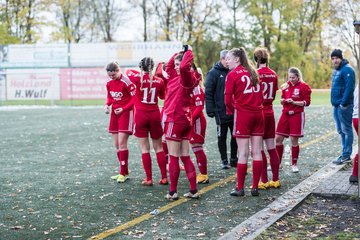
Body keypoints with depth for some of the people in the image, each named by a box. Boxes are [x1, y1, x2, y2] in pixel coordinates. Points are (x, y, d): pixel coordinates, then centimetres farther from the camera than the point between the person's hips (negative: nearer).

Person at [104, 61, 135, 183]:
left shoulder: (126, 81, -16)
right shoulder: (109, 83, 6)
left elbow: (135, 98, -13)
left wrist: (123, 109, -16)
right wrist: (107, 105, 0)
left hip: (125, 113, -7)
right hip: (114, 113, 7)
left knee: (122, 143, -12)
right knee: (116, 144, 7)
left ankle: (124, 173, -4)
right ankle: (124, 172, 18)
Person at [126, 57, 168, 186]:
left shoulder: (137, 78, -9)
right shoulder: (159, 81, -2)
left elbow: (128, 71, 13)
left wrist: (140, 73, 21)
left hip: (140, 115, -2)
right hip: (155, 115, 2)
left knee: (145, 148, 4)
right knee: (158, 147, 11)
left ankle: (149, 179, 4)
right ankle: (164, 177, 11)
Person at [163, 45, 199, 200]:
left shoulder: (186, 78, -12)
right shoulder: (175, 76, 12)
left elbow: (184, 67, -32)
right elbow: (169, 66, 27)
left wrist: (188, 52, -16)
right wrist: (180, 53, 16)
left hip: (175, 120, -9)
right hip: (185, 121, 9)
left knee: (174, 158, -2)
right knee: (185, 157, 10)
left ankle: (173, 192, 3)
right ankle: (193, 190, 13)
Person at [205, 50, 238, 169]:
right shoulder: (213, 73, -7)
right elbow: (208, 93, -9)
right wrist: (210, 110, -14)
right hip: (221, 112, -4)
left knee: (235, 136, 8)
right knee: (222, 137, 5)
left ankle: (234, 159, 20)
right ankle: (224, 160, 15)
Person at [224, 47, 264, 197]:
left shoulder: (232, 74, -6)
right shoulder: (252, 72, 13)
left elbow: (228, 100, -9)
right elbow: (260, 95, 12)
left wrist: (232, 111, 8)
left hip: (242, 115, -5)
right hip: (258, 114, 5)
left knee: (243, 153, -2)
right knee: (256, 152, 5)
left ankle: (240, 189, 4)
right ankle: (255, 188, 9)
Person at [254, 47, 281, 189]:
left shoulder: (256, 74, -12)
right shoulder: (273, 74, 6)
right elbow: (273, 95, 13)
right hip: (270, 112, 6)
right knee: (271, 148, 10)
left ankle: (264, 181, 0)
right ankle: (275, 180, 14)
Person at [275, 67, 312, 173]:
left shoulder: (304, 86, -5)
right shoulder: (286, 86, 11)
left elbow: (307, 102, -8)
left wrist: (294, 102, -17)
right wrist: (283, 100, -3)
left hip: (297, 115, -5)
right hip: (285, 114, 5)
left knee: (294, 140, -1)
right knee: (278, 138, 2)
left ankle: (294, 164, 13)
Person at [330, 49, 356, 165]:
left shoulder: (347, 70, -13)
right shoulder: (336, 70, 17)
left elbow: (349, 88, -20)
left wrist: (343, 103, -21)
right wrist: (335, 102, 16)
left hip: (344, 106, -10)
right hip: (337, 106, 10)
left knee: (346, 130, -4)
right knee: (341, 130, 14)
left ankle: (346, 155, -1)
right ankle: (345, 154, 22)